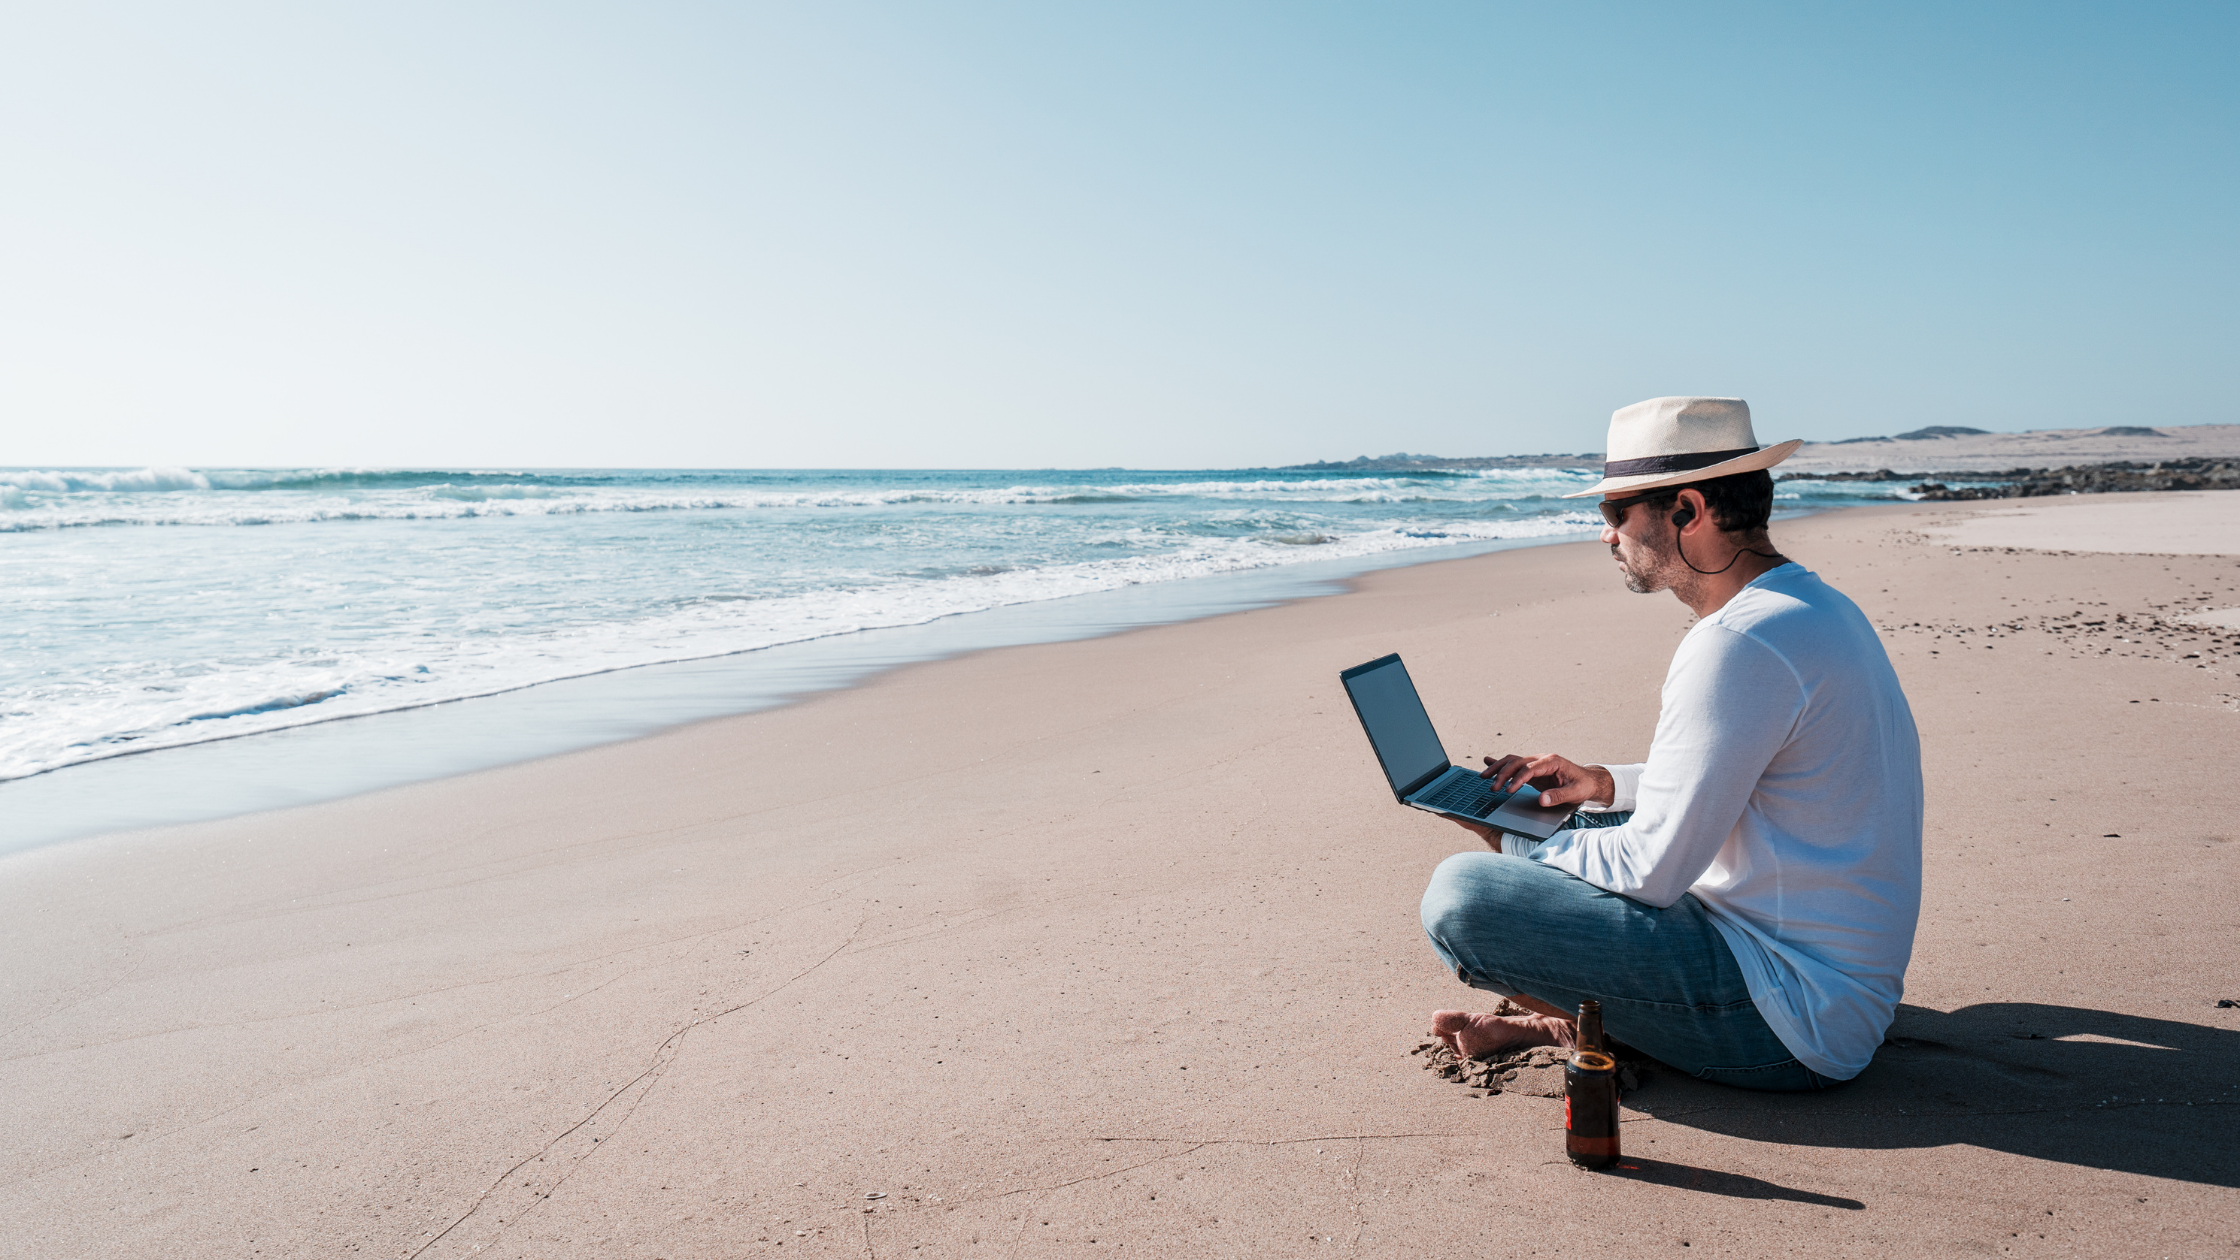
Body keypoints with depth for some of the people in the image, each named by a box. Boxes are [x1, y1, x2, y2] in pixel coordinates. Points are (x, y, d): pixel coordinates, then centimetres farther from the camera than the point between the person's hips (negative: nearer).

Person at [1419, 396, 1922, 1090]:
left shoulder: (1738, 644, -24)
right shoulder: (1816, 604, 10)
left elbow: (1650, 871, -22)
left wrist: (1513, 843, -5)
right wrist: (1609, 784, 12)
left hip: (1792, 1026, -10)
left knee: (1458, 896, -20)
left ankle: (1579, 1021, 5)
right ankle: (1563, 1019, 8)